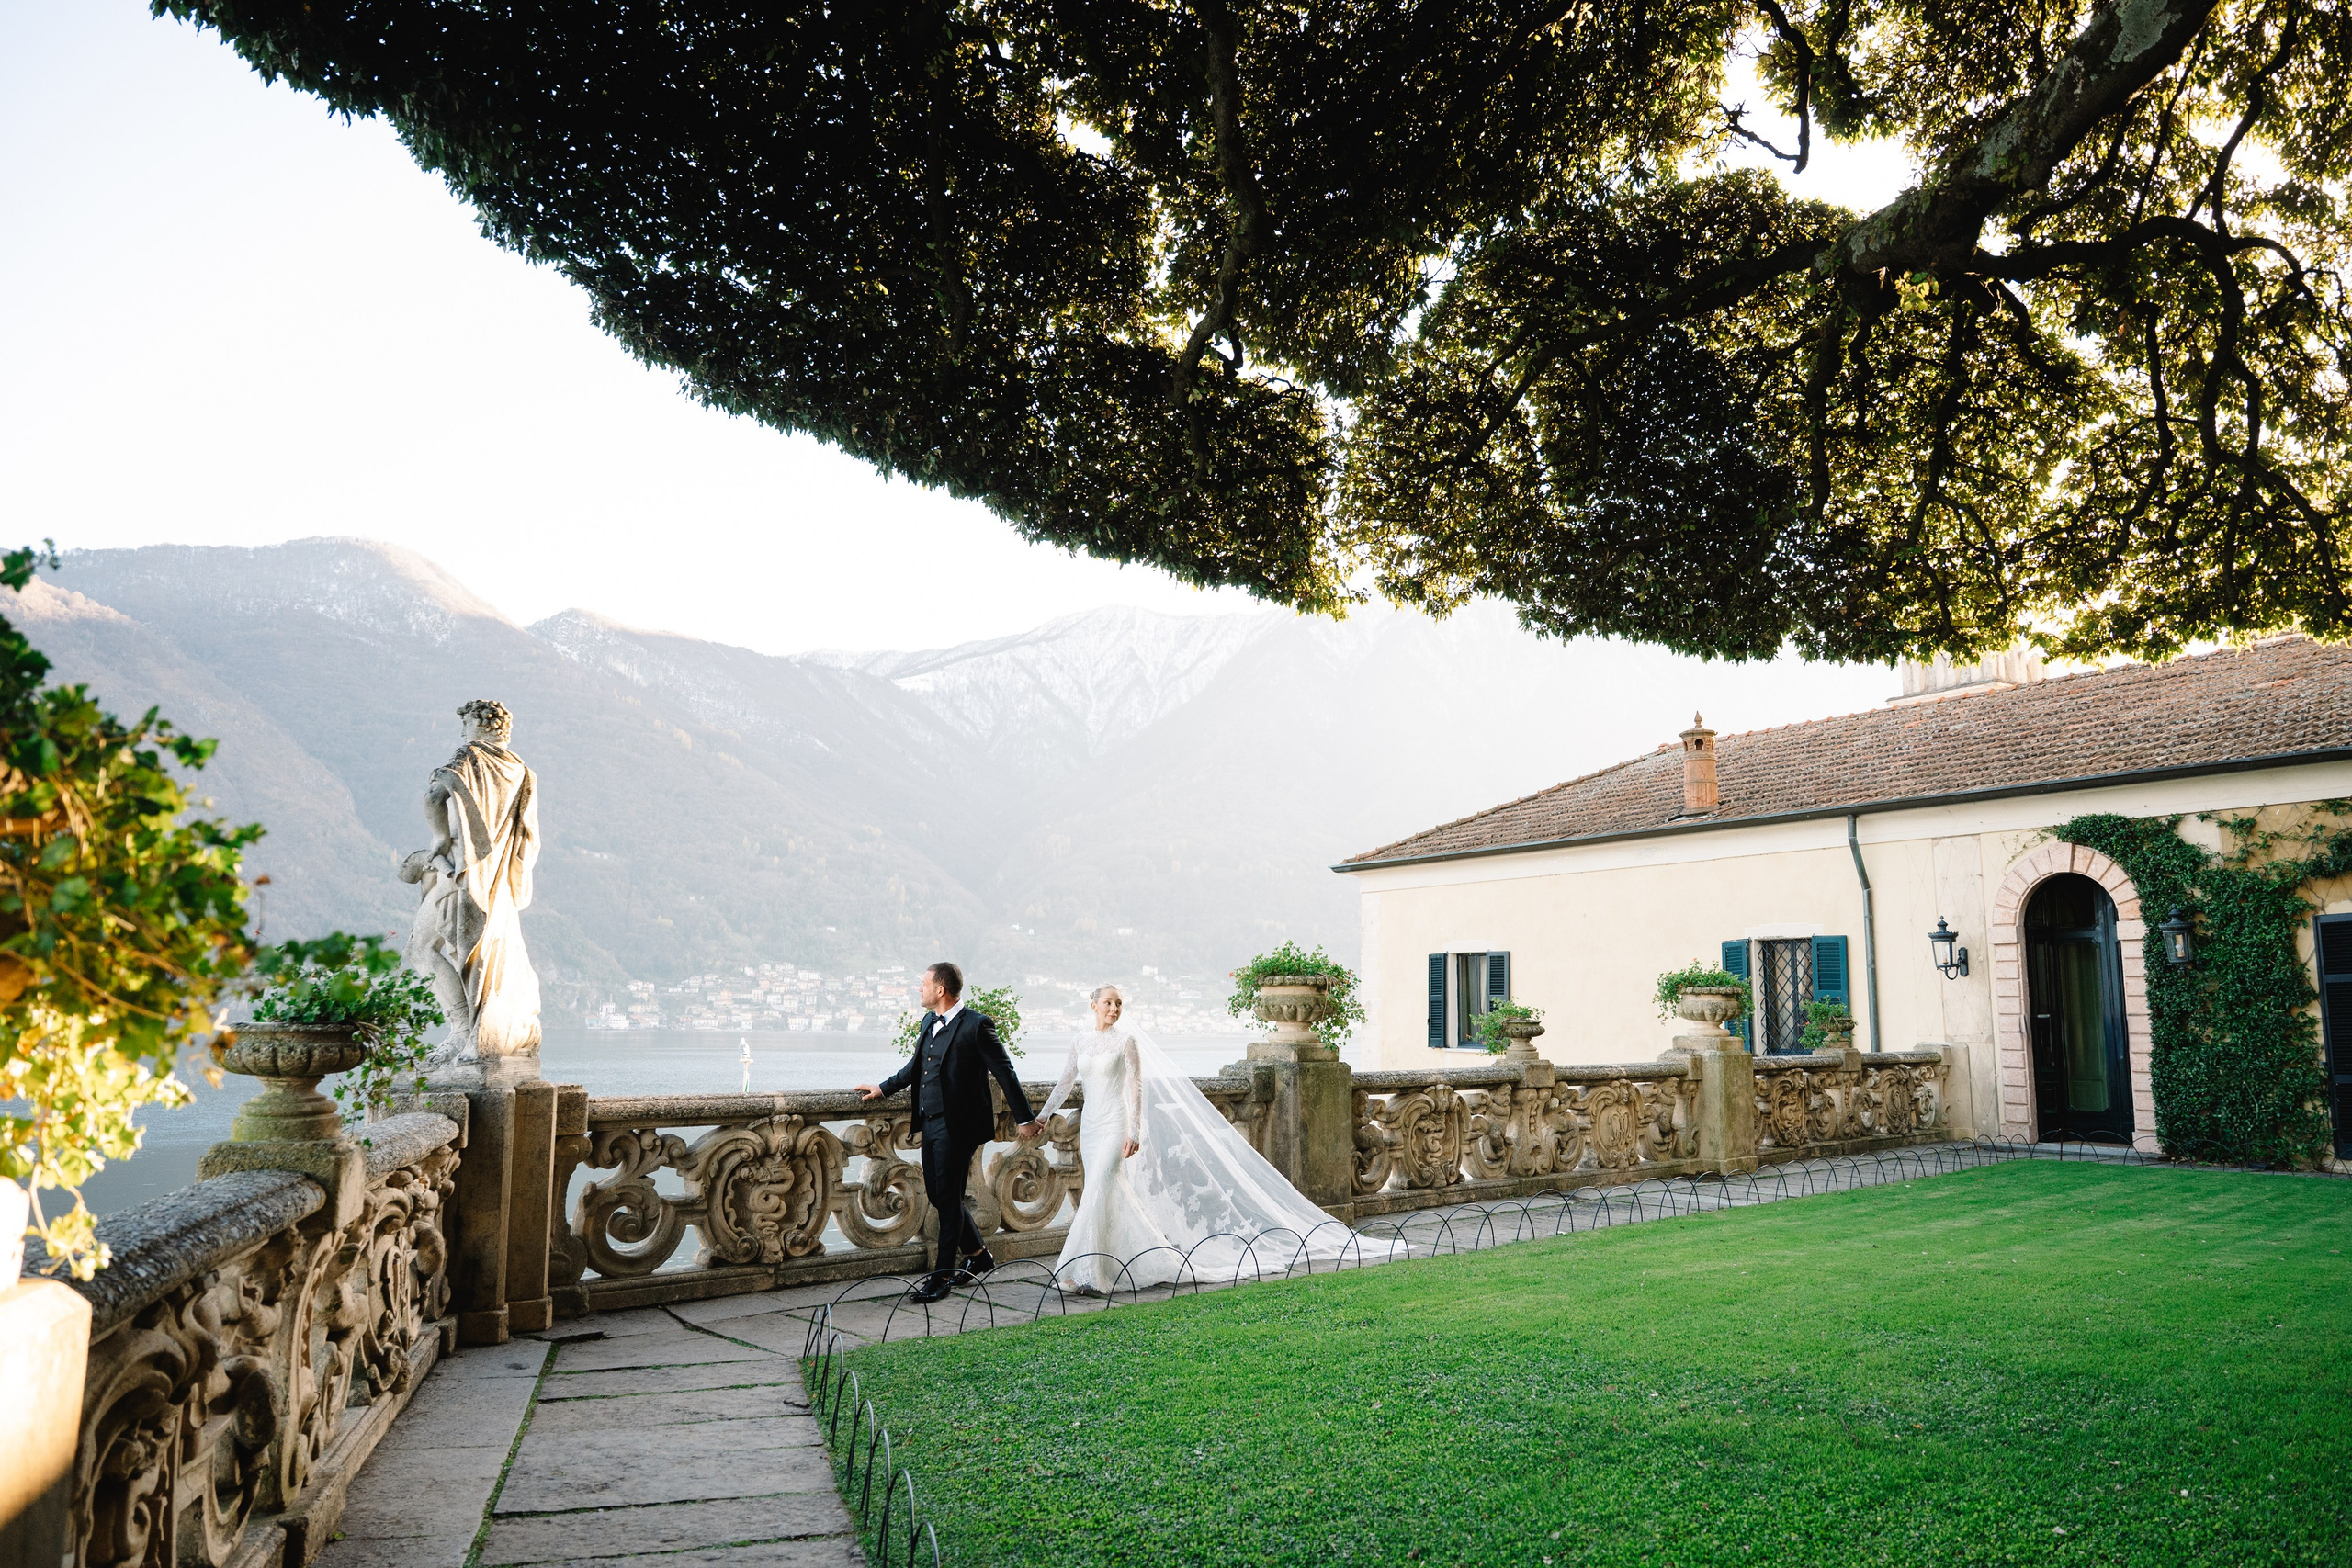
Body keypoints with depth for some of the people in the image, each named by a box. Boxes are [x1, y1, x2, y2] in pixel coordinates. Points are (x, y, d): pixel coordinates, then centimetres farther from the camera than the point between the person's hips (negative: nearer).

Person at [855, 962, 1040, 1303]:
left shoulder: (976, 1025, -14)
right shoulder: (928, 1021, 10)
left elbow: (1004, 1072, -10)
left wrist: (1025, 1118, -8)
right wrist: (882, 1088, 26)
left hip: (957, 1126, -8)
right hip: (930, 1122, 8)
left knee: (948, 1199, -1)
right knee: (938, 1195, 14)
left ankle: (941, 1277, 10)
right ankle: (978, 1255, 33)